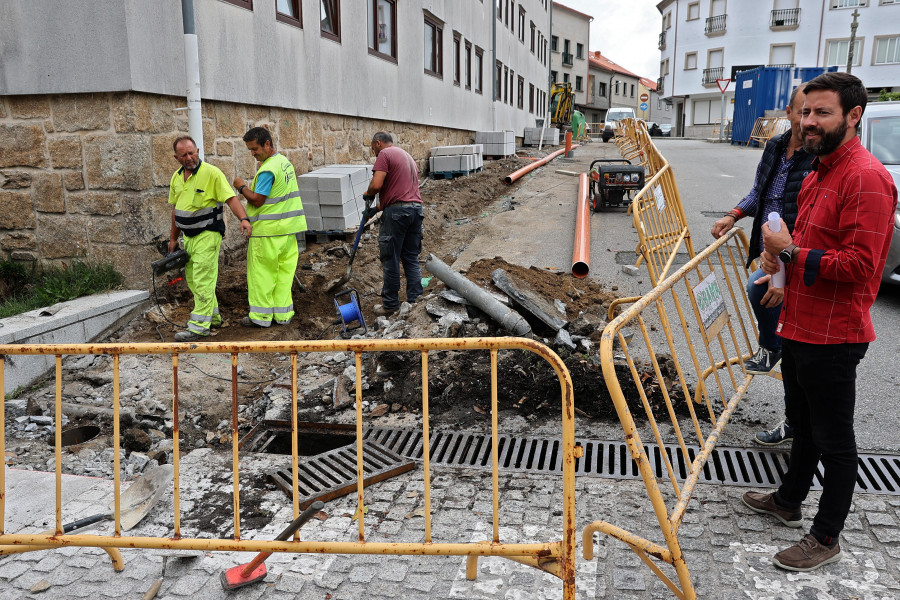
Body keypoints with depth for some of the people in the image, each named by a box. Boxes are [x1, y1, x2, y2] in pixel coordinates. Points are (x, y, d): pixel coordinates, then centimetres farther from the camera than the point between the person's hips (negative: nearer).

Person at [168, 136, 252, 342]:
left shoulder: (211, 173, -12)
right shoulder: (176, 178, 10)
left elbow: (231, 199, -18)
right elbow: (176, 209, 19)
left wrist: (243, 219, -34)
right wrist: (173, 238, 21)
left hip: (208, 234, -8)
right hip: (188, 236, 8)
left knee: (203, 281, -8)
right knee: (192, 280, 14)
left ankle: (199, 326, -5)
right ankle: (213, 317, 28)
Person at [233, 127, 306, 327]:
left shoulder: (267, 170, -17)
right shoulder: (285, 162, 12)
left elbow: (257, 200, -17)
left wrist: (242, 187, -3)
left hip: (268, 230, -9)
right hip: (288, 228, 9)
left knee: (262, 273, 1)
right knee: (284, 270, 10)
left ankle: (261, 316, 7)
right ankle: (282, 314, 16)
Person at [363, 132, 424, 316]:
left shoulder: (384, 154, -3)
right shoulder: (407, 155, 25)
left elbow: (376, 184, -15)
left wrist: (368, 194, 6)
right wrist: (381, 205, 26)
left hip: (396, 211, -8)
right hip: (416, 208, 8)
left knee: (390, 259, 1)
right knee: (411, 259, 11)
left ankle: (390, 304, 8)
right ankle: (415, 300, 12)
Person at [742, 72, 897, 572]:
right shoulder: (819, 173, 12)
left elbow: (860, 266, -25)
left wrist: (792, 254, -21)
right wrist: (782, 255, 9)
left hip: (832, 338, -10)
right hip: (799, 328, 10)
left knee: (834, 441, 6)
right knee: (804, 425, 24)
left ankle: (826, 539, 21)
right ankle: (788, 502, 42)